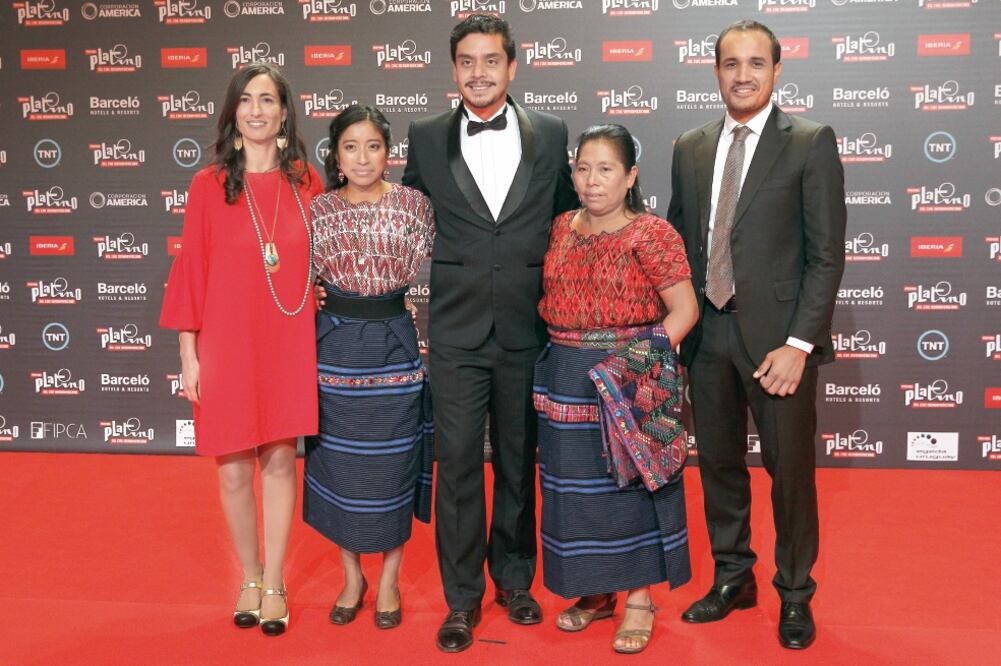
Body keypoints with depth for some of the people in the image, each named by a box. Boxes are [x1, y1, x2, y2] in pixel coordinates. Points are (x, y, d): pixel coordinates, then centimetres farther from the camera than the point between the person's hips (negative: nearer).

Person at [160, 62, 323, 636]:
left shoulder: (307, 183, 2)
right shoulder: (209, 185, -1)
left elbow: (320, 265, 8)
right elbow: (191, 271, 0)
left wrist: (321, 338, 1)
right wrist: (188, 354, -2)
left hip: (288, 342, 1)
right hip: (227, 344, 0)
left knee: (280, 460, 6)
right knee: (234, 468, 7)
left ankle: (274, 585, 20)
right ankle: (250, 578, 27)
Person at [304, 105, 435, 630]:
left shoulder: (413, 204, 0)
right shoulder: (318, 209, 4)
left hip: (393, 345, -1)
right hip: (335, 347, 2)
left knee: (393, 462, 5)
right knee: (338, 462, 8)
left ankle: (389, 581, 23)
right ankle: (351, 577, 27)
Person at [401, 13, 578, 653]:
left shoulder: (550, 133, 4)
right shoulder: (427, 137, 2)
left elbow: (566, 216, 11)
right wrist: (439, 275, 3)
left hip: (527, 329, 1)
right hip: (456, 330, -1)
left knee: (519, 461, 13)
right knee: (458, 463, 3)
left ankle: (515, 578, 32)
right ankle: (462, 597, 18)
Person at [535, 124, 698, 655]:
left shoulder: (651, 233, -9)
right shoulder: (561, 228, 8)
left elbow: (684, 309, -11)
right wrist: (560, 347, 3)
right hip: (567, 379, 6)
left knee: (631, 480, 3)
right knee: (576, 482, 12)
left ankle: (639, 597, 20)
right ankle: (595, 591, 29)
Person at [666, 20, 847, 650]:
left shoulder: (811, 142, -4)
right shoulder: (690, 147, 10)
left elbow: (827, 255, -8)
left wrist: (797, 344, -15)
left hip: (777, 335, -4)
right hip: (706, 333, 4)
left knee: (790, 469, 7)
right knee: (719, 463, 15)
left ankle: (795, 594, 26)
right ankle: (732, 577, 34)